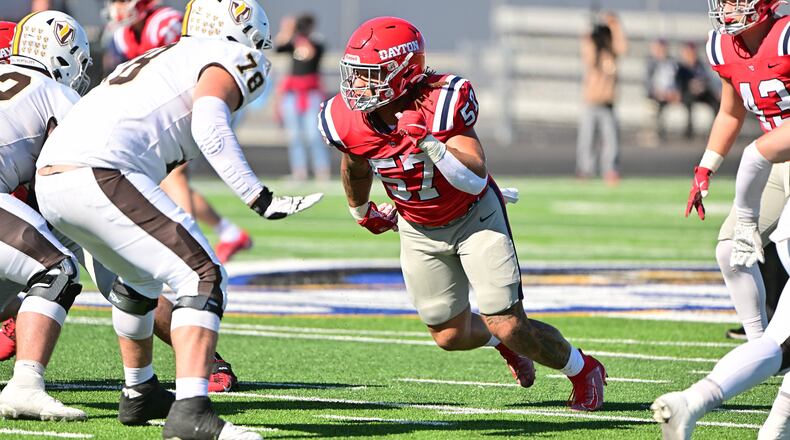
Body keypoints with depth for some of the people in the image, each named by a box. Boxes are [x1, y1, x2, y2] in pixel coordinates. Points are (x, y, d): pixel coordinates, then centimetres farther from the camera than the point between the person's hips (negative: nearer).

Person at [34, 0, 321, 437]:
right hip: (99, 175, -9)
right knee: (203, 278, -9)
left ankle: (141, 394, 44)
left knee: (142, 276, 31)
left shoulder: (160, 60, 32)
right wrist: (261, 200, -17)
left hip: (48, 179, 9)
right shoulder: (231, 59, 7)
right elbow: (208, 125, -13)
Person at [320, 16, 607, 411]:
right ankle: (501, 342, 44)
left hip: (474, 217, -5)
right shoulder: (349, 123, -18)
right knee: (450, 335, 9)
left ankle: (583, 371, 18)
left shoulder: (441, 102, -32)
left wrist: (431, 145, -48)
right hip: (419, 230, 5)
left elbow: (476, 180, -35)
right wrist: (362, 212, 23)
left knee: (509, 326, -10)